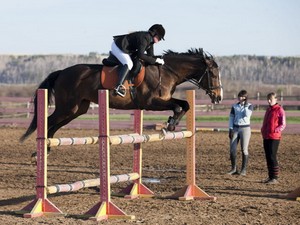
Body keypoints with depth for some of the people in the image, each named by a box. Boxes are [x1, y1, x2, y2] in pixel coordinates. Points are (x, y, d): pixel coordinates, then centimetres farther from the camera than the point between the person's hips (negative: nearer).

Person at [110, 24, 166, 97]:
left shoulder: (150, 40, 2)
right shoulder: (144, 38, -28)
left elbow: (150, 55, 5)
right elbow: (140, 55, -33)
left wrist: (158, 60, -13)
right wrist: (155, 60, -29)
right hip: (117, 46, -11)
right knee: (128, 64, -27)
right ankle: (118, 86, -35)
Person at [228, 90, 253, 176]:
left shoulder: (250, 106, -1)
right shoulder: (234, 106, 7)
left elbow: (247, 115, -18)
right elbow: (231, 118, 6)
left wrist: (245, 105, -15)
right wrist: (231, 130, -1)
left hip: (245, 128, -3)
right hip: (235, 128, 3)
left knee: (244, 150, -3)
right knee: (232, 149, -2)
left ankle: (244, 170, 2)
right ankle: (234, 169, 8)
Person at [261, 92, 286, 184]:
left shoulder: (279, 110, -7)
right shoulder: (268, 109, 16)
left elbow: (283, 125, -8)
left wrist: (275, 131, -19)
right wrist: (263, 130, 9)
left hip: (274, 137, -8)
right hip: (266, 137, 8)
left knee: (272, 157, -9)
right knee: (268, 157, 9)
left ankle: (275, 178, -5)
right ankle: (270, 176, 17)